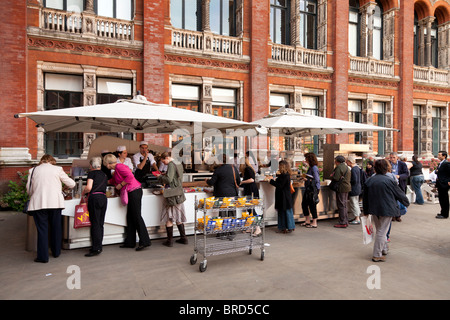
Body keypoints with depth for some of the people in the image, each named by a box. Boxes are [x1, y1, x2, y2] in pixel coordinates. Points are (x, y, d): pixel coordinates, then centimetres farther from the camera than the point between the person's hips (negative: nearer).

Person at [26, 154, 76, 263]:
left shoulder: (33, 170, 9)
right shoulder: (57, 169, 5)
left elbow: (29, 190, 10)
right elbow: (72, 184, 7)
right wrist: (64, 185, 29)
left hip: (38, 204, 0)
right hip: (55, 202, 0)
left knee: (42, 229, 5)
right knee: (56, 228, 14)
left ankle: (43, 256, 7)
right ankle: (56, 252, 26)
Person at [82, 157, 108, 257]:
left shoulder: (92, 173, 0)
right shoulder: (104, 175, 20)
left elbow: (88, 188, -12)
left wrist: (83, 193, 8)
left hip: (95, 197, -6)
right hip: (104, 198, 6)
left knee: (95, 223, -4)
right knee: (100, 223, 11)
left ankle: (96, 248, -4)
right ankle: (98, 246, 17)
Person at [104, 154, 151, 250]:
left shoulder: (119, 166, -9)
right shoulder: (116, 170, 22)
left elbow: (130, 176, -22)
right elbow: (113, 181, 39)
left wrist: (121, 185, -12)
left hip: (134, 191, -10)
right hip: (131, 193, 10)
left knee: (136, 216, -9)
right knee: (130, 217, 11)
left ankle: (145, 241, -7)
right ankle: (130, 242, 18)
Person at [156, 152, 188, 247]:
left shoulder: (171, 165, -14)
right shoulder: (179, 164, 13)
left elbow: (168, 179, -22)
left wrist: (160, 177, -5)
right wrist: (164, 175, 15)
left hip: (172, 195, -9)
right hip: (179, 194, 9)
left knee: (169, 218, 2)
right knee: (178, 218, 16)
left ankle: (170, 241, 8)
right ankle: (183, 238, 21)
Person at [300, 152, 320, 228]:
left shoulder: (314, 168, -16)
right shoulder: (310, 167, 12)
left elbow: (316, 180, -19)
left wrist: (307, 180, -15)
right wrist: (304, 178, 5)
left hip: (313, 190, -10)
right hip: (308, 189, 10)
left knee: (312, 206, 0)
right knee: (304, 204, 14)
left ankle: (314, 223, 14)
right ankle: (307, 221, 28)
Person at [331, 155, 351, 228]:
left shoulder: (339, 167, -14)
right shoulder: (346, 167, 17)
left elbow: (336, 178, -20)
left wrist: (332, 175, -1)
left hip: (341, 188, -10)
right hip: (347, 187, 10)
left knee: (341, 205, -6)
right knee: (344, 205, 15)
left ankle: (342, 223, -3)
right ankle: (346, 221, 20)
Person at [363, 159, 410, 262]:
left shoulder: (369, 180, 2)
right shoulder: (389, 180, -12)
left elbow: (365, 197, 9)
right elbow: (399, 194, 0)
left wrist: (366, 211, 19)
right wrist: (406, 202, 21)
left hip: (374, 210, 5)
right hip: (386, 210, -5)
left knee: (380, 230, 21)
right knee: (382, 231, 0)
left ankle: (384, 249, 35)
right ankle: (377, 255, 5)